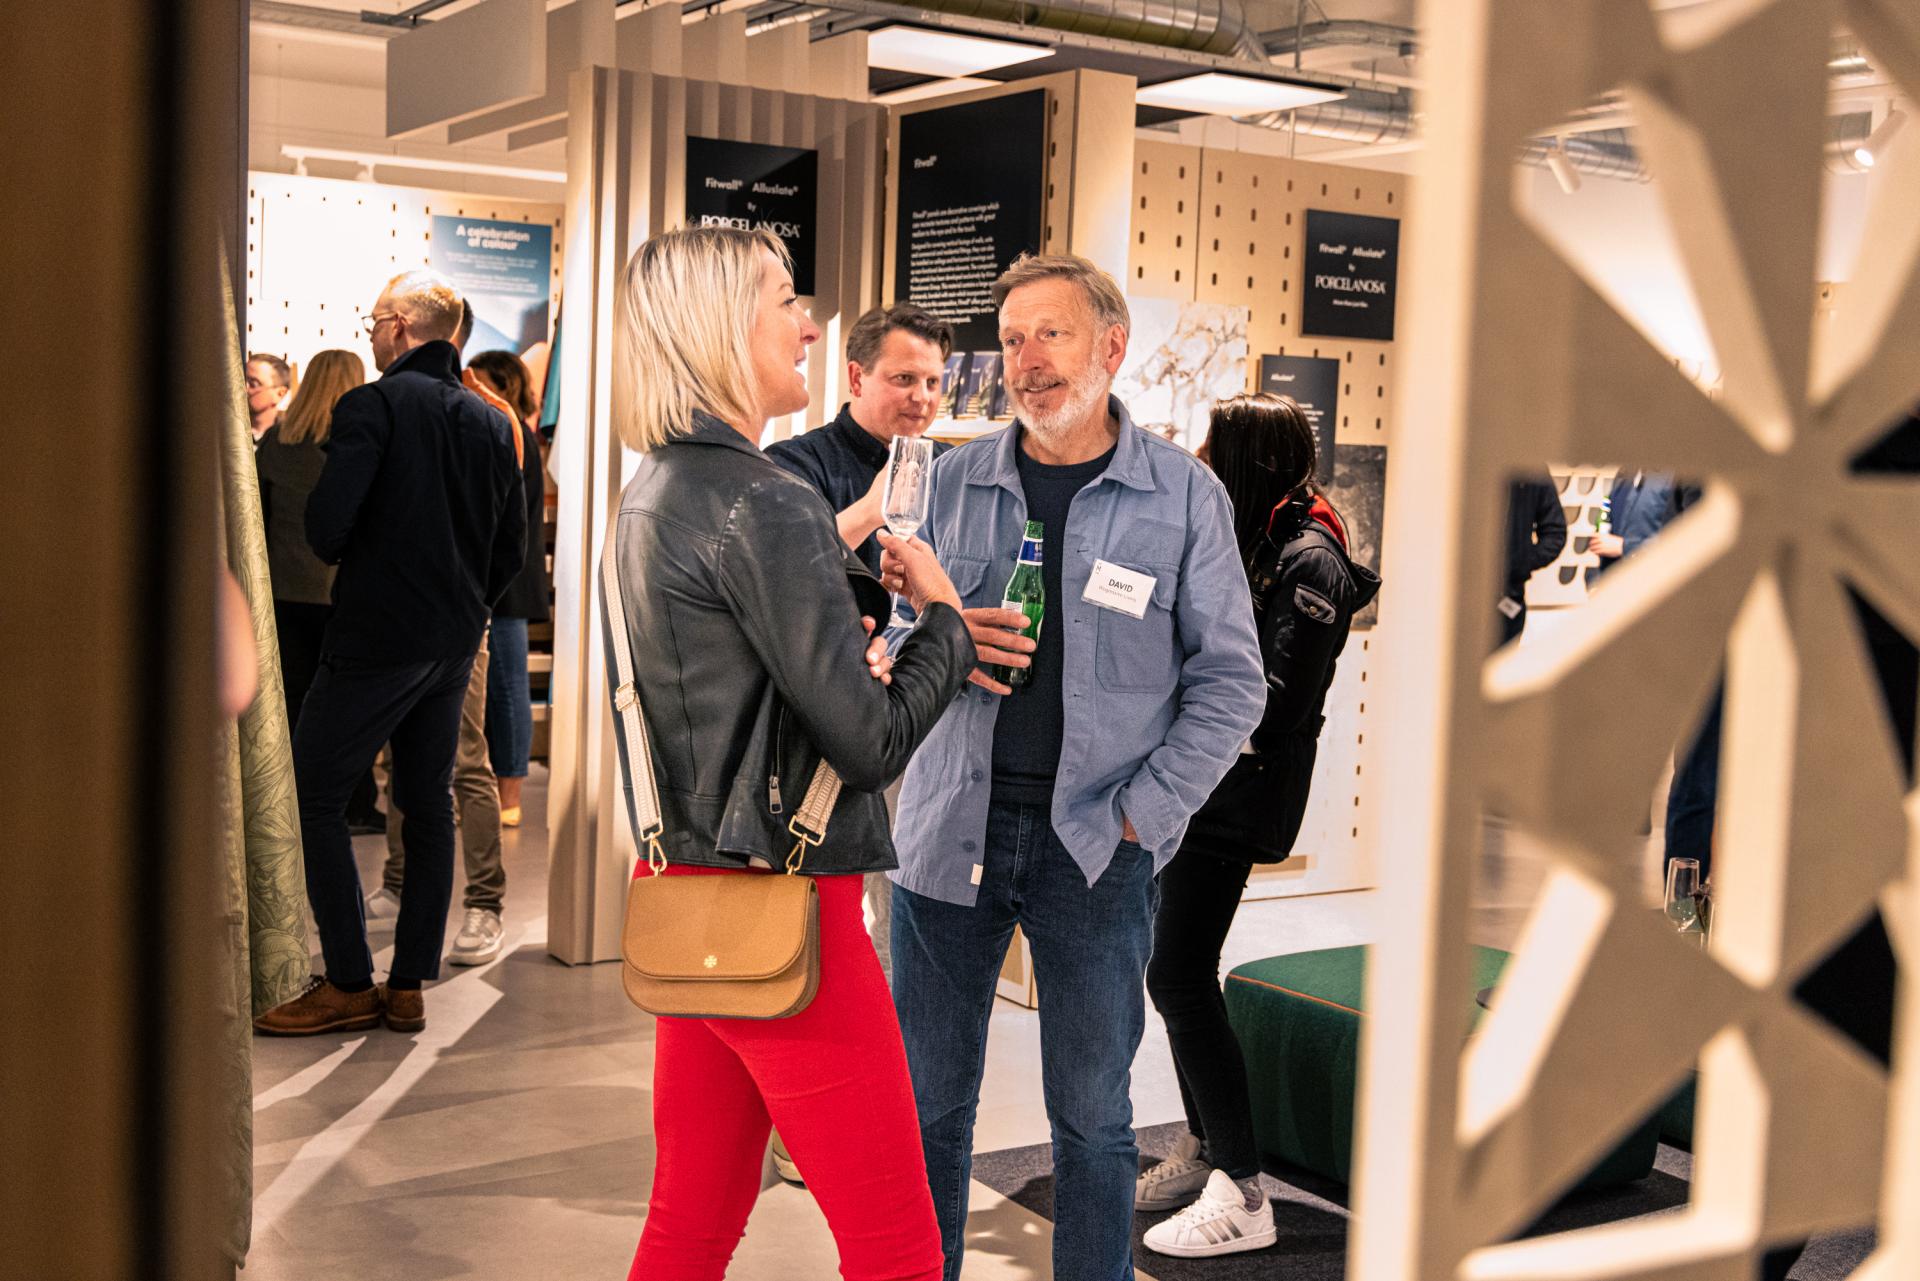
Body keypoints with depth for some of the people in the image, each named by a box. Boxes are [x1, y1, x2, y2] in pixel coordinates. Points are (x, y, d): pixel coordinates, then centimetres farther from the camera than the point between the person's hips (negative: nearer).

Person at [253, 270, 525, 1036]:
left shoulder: (372, 406, -10)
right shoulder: (491, 422, 9)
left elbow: (326, 522, -18)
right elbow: (513, 545, 11)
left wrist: (338, 557, 4)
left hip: (377, 636, -7)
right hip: (455, 643, 7)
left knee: (314, 796, 2)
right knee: (429, 805, 11)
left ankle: (349, 986, 1)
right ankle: (409, 986, 14)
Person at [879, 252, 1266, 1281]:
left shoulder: (1184, 494, 0)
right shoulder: (954, 479, 7)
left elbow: (1229, 679, 1)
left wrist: (1145, 811, -8)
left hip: (1094, 847, -2)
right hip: (950, 828, 2)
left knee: (1091, 1116, 8)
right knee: (925, 1100, 10)